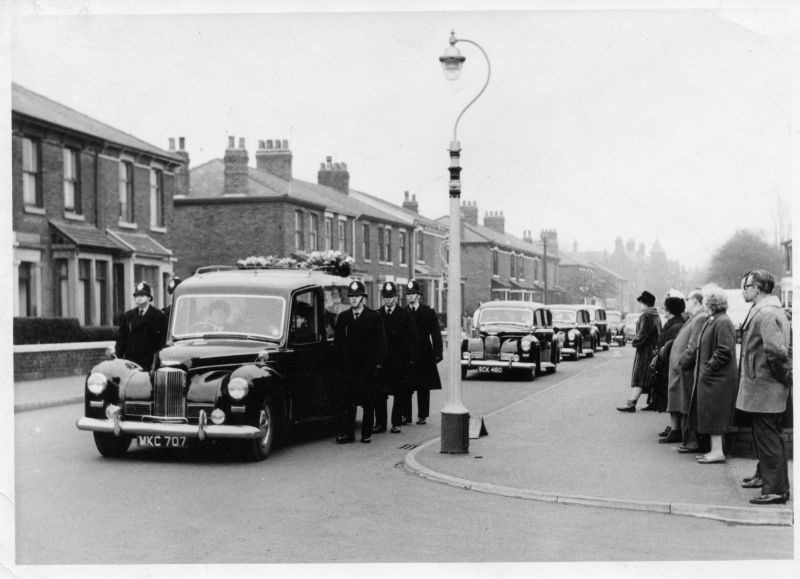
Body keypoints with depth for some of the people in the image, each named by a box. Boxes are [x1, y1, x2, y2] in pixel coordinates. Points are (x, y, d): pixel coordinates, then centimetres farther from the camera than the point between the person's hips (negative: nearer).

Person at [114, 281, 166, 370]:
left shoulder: (158, 316, 2)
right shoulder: (127, 316, 16)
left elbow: (162, 342, -4)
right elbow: (121, 338, 13)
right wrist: (117, 358, 2)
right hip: (130, 362, 3)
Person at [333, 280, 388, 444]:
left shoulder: (374, 317, 2)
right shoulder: (342, 317, 9)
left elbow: (380, 342, 0)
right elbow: (337, 341, 10)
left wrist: (378, 362, -8)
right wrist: (339, 361, 0)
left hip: (368, 367, -2)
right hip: (347, 367, 2)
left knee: (368, 402, 4)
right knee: (346, 401, -2)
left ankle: (366, 433, 12)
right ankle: (347, 433, 3)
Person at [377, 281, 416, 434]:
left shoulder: (405, 315, 4)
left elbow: (411, 339, 2)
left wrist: (410, 359, -6)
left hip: (399, 361, -1)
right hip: (380, 360, 1)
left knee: (399, 394, 3)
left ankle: (396, 423, 10)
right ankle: (380, 423, 7)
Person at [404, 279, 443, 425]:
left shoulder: (428, 312, 2)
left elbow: (436, 334, 0)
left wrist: (437, 353, -8)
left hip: (423, 355, -2)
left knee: (423, 387, 3)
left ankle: (422, 416, 8)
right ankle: (406, 415, 4)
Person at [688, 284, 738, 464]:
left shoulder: (723, 322, -17)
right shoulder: (710, 320, 13)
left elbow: (725, 352, -21)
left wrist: (708, 368, -18)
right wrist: (702, 367, 11)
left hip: (717, 378, -10)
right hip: (709, 375, 10)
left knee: (713, 414, -5)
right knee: (709, 414, 12)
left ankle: (717, 451, -1)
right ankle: (715, 450, 18)